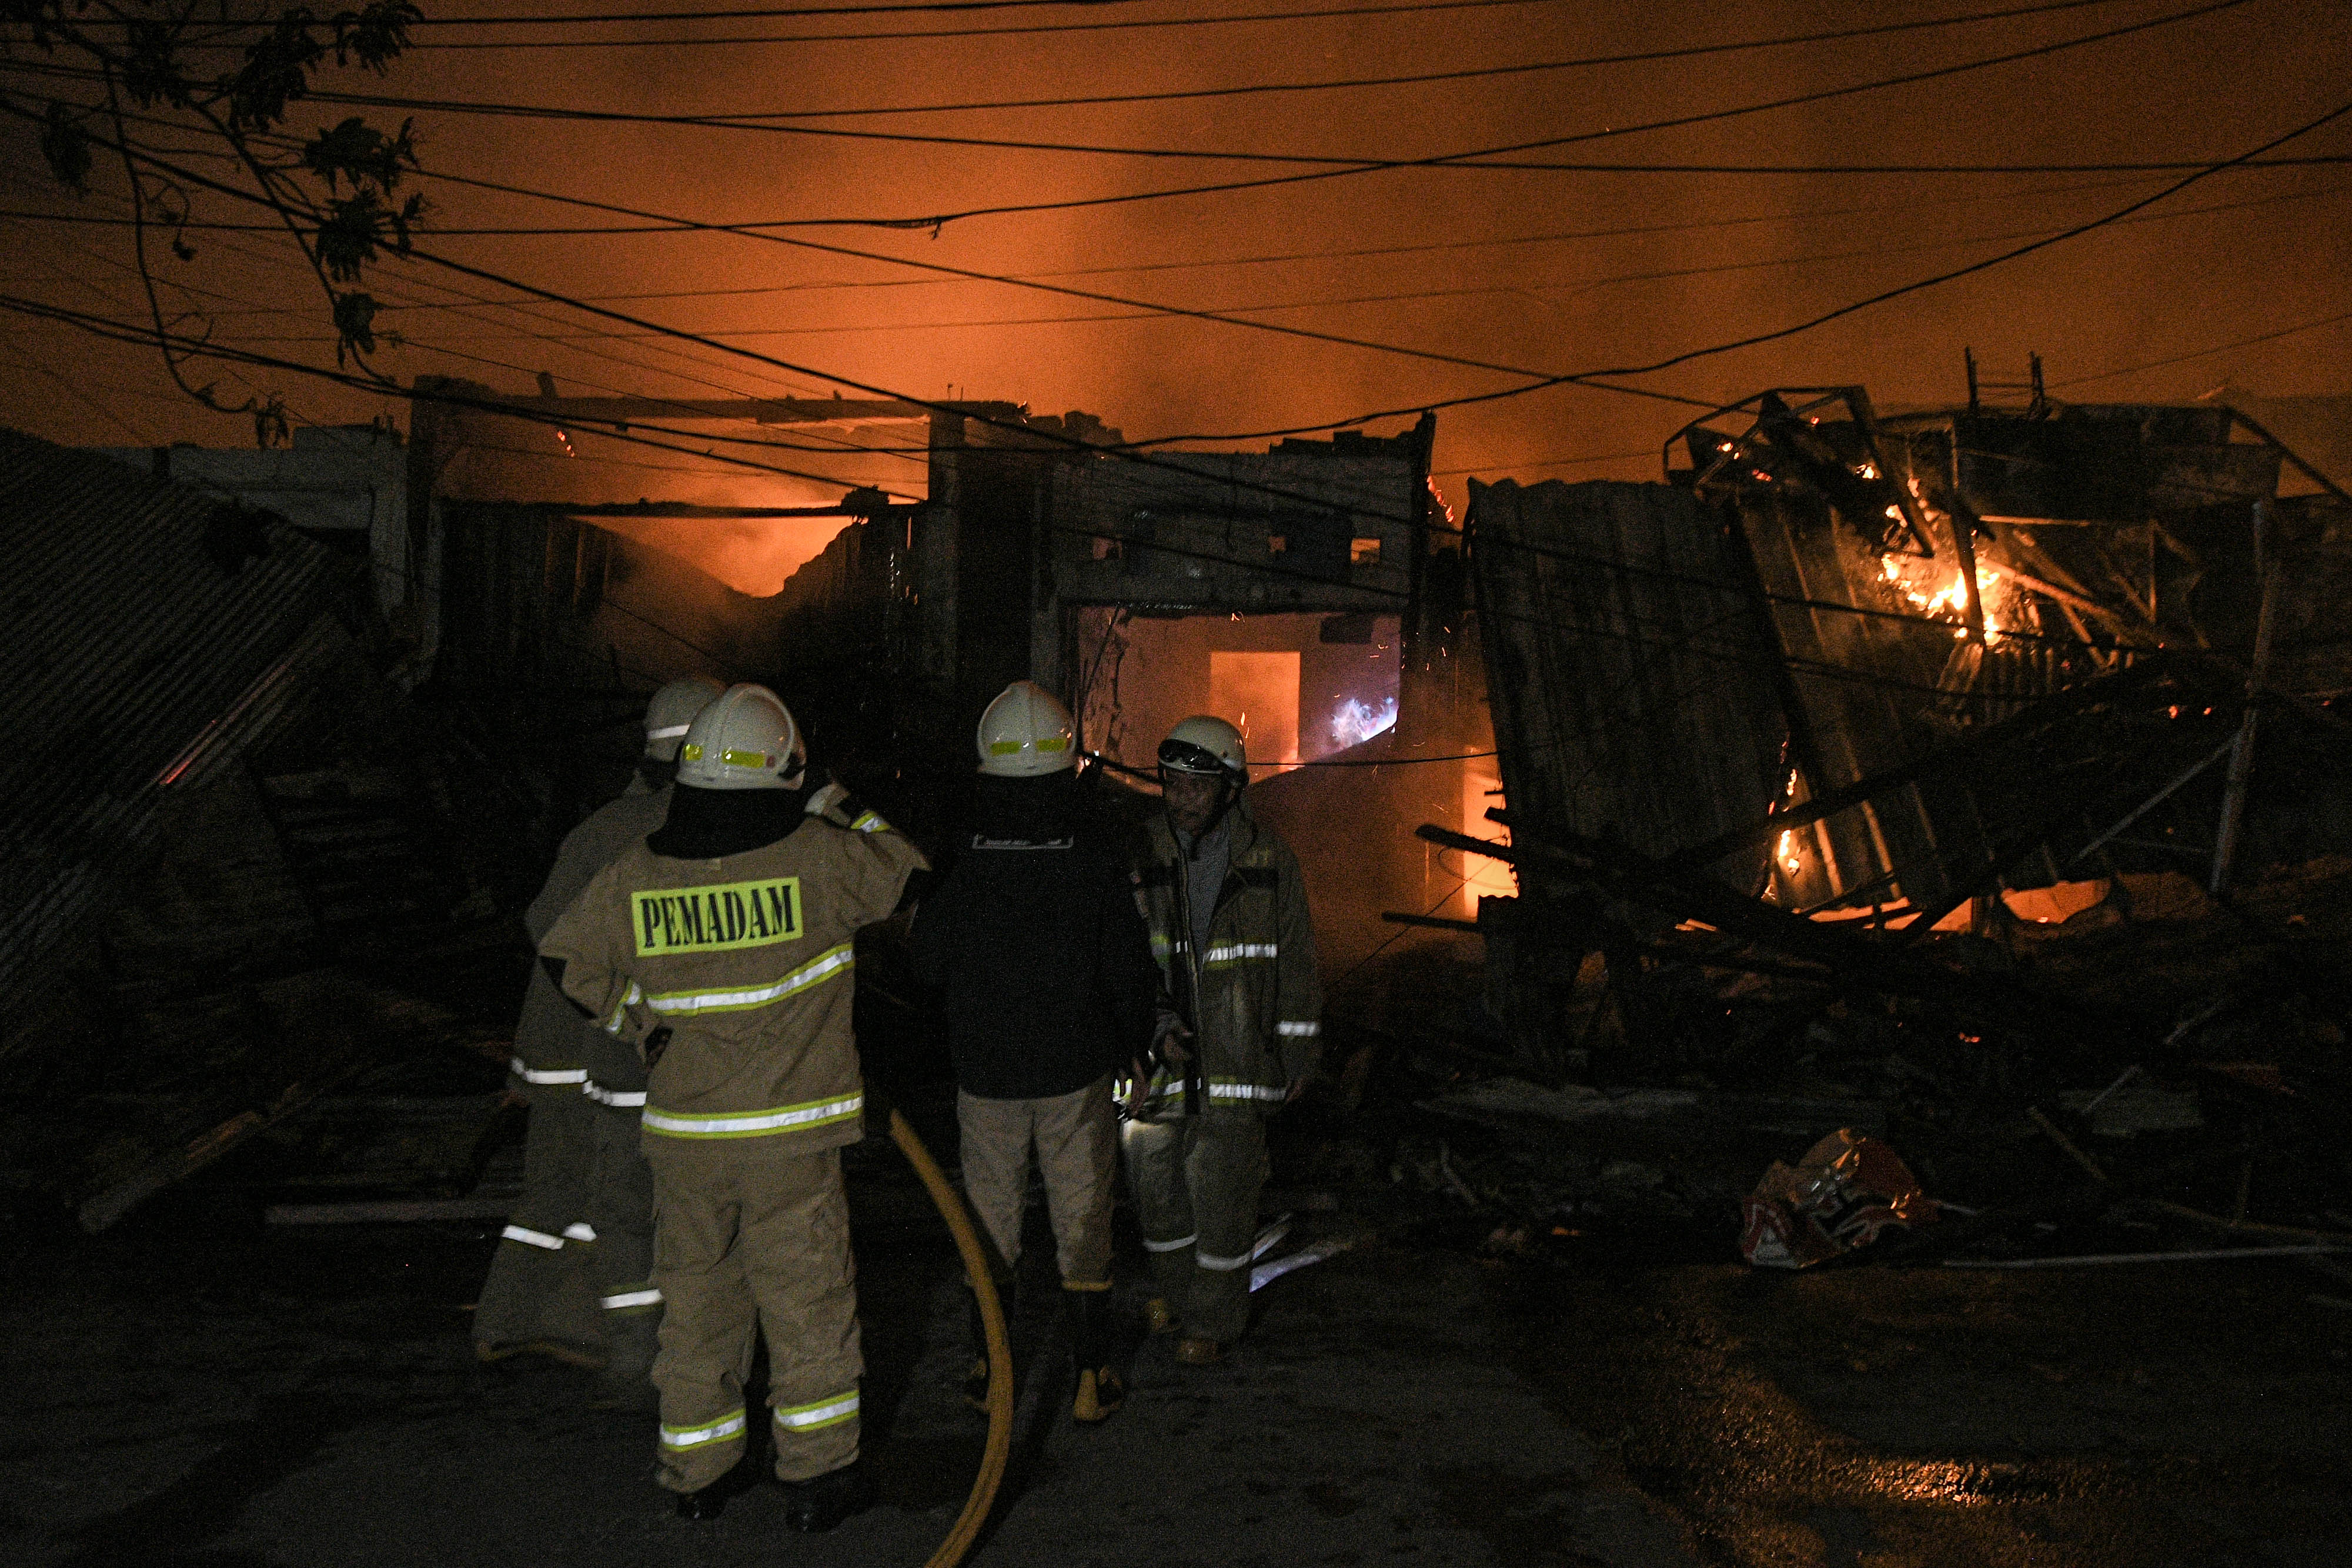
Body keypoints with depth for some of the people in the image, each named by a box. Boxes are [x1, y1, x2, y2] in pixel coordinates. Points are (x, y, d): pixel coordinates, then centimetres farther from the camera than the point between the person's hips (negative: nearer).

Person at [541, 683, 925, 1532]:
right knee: (807, 1299, 9)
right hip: (789, 1133, -3)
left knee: (696, 1298, 16)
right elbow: (904, 874, 3)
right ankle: (817, 1476, 17)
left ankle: (695, 1476, 28)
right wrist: (833, 802, 7)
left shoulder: (636, 873, -4)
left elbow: (569, 960, 9)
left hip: (682, 1132, 3)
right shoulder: (814, 857, -14)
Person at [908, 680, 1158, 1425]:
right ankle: (1092, 1378, 17)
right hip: (1078, 1072, 0)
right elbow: (1131, 972, -5)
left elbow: (928, 964, 1)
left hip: (986, 1075, 1)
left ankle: (988, 1371, 23)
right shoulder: (1095, 862, -13)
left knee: (990, 1222, 14)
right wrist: (1133, 1043, 12)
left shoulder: (960, 868, -13)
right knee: (1082, 1222, 11)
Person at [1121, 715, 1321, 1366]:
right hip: (1155, 1063, 2)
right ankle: (1175, 1292, 38)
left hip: (1235, 1067, -2)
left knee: (1222, 1197, 2)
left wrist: (1295, 1059, 4)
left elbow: (1295, 966, 4)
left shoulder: (1268, 859, -3)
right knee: (1157, 1189, 14)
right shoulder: (1142, 855, -3)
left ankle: (1215, 1319, 22)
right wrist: (1156, 1029, -13)